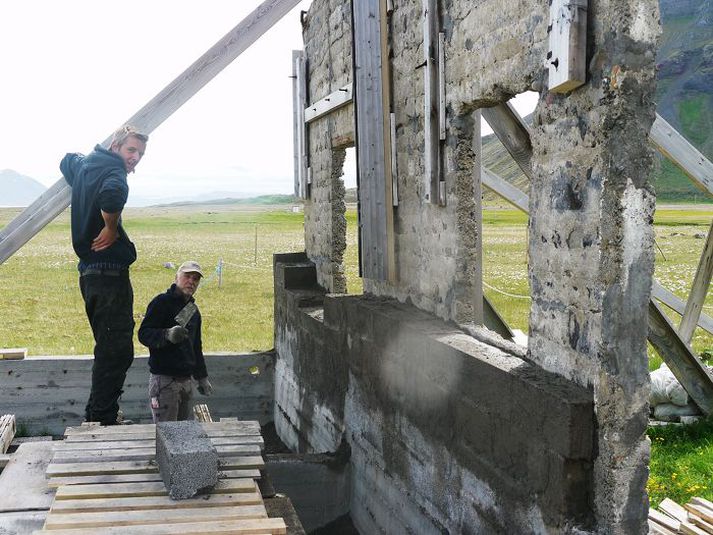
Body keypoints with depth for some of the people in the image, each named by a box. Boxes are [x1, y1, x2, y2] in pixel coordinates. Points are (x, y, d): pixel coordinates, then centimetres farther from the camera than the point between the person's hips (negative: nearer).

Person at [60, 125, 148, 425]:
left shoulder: (84, 164, 15)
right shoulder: (113, 171, -13)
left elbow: (66, 162, 41)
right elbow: (113, 194, -38)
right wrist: (111, 228, -21)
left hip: (90, 273, 10)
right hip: (110, 274, -10)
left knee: (109, 350, 18)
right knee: (117, 352, -5)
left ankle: (98, 417, 24)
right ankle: (101, 419, -3)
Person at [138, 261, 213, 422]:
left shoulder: (193, 310, 18)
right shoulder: (162, 302, -7)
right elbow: (143, 334, -15)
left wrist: (202, 377, 26)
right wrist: (167, 335, -33)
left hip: (186, 379, 8)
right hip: (164, 378, -8)